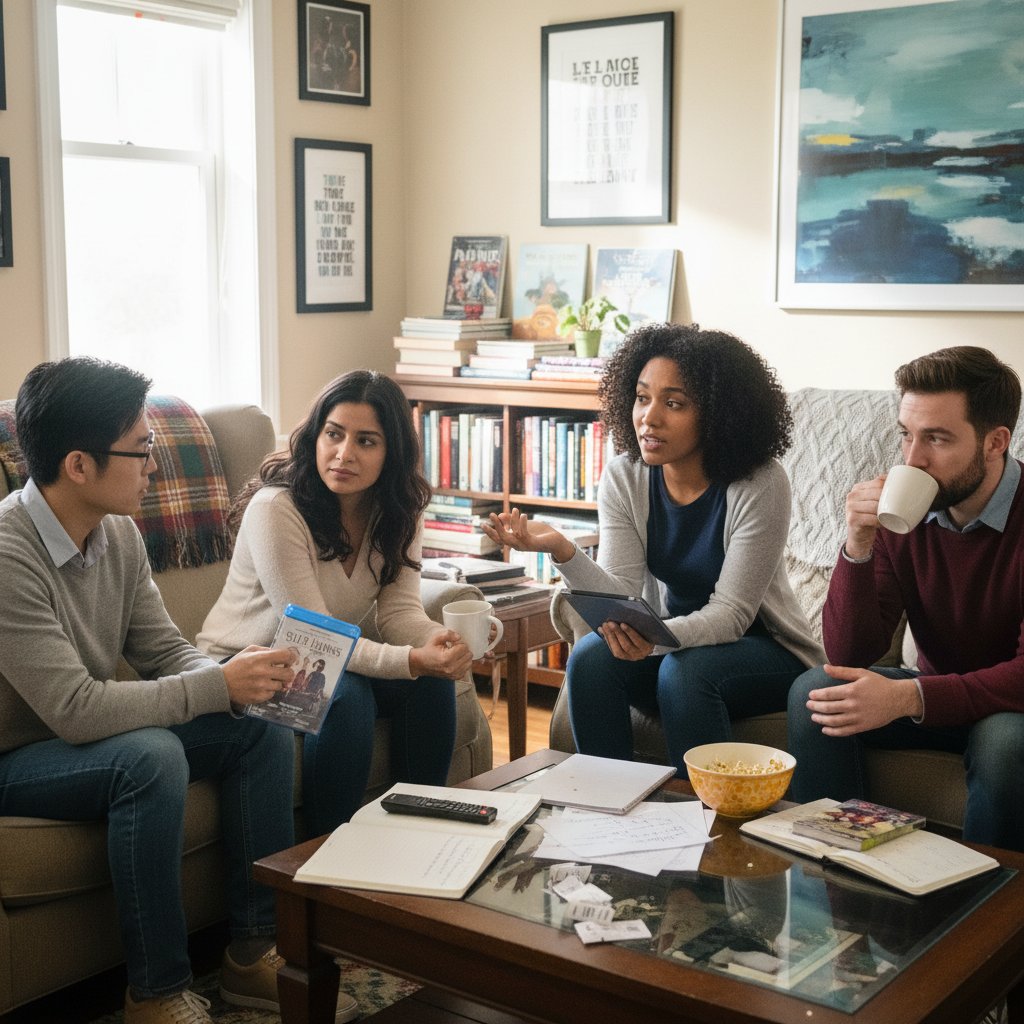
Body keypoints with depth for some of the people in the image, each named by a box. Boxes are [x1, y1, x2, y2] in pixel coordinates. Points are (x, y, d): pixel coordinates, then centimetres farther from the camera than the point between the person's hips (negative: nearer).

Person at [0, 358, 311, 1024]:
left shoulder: (119, 534, -2)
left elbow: (166, 653, 4)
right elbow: (75, 709, -32)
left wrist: (243, 680, -18)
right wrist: (221, 686, -28)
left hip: (92, 737, 8)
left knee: (264, 731, -5)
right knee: (152, 757, -34)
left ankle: (254, 951, 4)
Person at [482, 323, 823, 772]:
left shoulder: (761, 485, -20)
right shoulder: (623, 476, -7)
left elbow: (731, 612, -21)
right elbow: (621, 596, -14)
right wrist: (561, 549, -33)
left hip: (761, 648, -4)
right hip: (669, 638, 4)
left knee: (682, 671, -32)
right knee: (590, 657, -24)